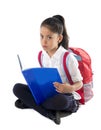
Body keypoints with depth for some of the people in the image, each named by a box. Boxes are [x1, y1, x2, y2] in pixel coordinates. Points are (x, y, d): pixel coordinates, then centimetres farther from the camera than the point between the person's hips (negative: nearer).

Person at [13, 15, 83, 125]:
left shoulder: (68, 57, -16)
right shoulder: (42, 55, 3)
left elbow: (79, 83, -11)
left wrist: (70, 88, -33)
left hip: (63, 95, -7)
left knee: (60, 101, -43)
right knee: (17, 88, -12)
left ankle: (30, 102, -16)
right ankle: (52, 114, -22)